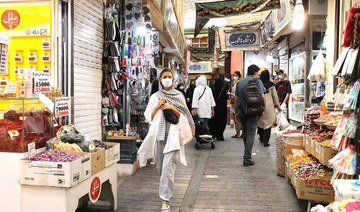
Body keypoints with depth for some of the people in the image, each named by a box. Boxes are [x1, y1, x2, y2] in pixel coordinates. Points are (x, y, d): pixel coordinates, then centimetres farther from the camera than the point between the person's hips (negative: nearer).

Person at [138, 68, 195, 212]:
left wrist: (172, 108, -8)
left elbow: (183, 116, 5)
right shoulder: (155, 97, 11)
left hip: (172, 134, -3)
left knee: (168, 167, -12)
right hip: (158, 133, 3)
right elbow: (148, 117, 8)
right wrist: (157, 106, -6)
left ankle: (166, 200, -9)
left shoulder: (178, 96, 7)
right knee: (160, 165, 12)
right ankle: (166, 188, 40)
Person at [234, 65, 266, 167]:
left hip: (241, 111, 4)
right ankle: (247, 158, -6)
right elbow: (262, 96, -10)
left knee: (245, 133, 19)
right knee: (250, 134, -3)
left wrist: (236, 112, 15)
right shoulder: (257, 81, 0)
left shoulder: (239, 82, 12)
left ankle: (247, 154, 31)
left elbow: (236, 99, 10)